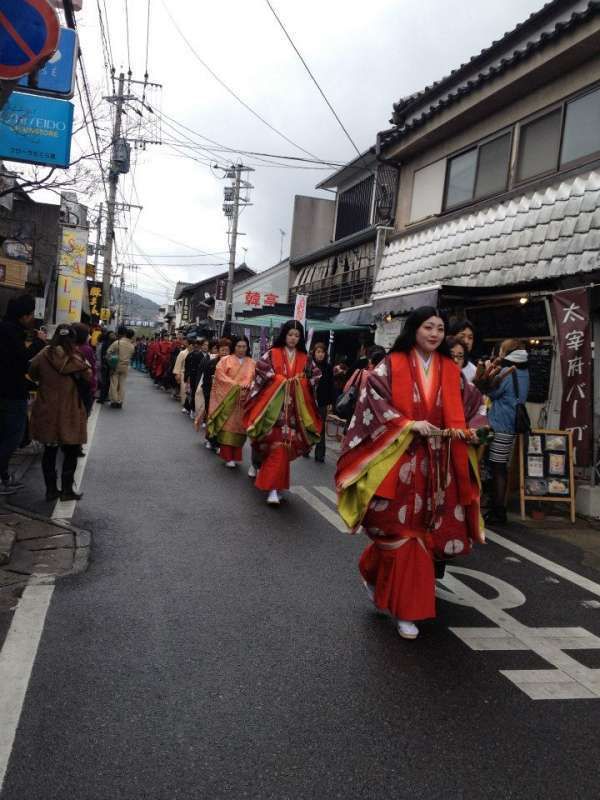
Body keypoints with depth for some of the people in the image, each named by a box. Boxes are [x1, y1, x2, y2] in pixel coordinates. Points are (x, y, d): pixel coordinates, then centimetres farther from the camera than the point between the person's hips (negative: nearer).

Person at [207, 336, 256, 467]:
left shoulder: (251, 363, 11)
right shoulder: (225, 360, 4)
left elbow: (253, 379, 2)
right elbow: (220, 376, -7)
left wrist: (246, 388, -18)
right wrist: (236, 385, -15)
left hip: (243, 400, 2)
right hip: (227, 398, -2)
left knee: (239, 427, 5)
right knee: (227, 427, -4)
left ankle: (236, 456, 13)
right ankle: (228, 457, -2)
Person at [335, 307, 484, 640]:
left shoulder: (451, 369, 10)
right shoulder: (392, 365, -2)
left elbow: (458, 410, 13)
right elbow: (374, 401, -10)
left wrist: (464, 431, -7)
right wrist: (409, 425, -20)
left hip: (436, 463, 5)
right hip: (398, 458, -4)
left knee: (427, 529, 9)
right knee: (401, 529, -2)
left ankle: (376, 575, 36)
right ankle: (405, 609, 13)